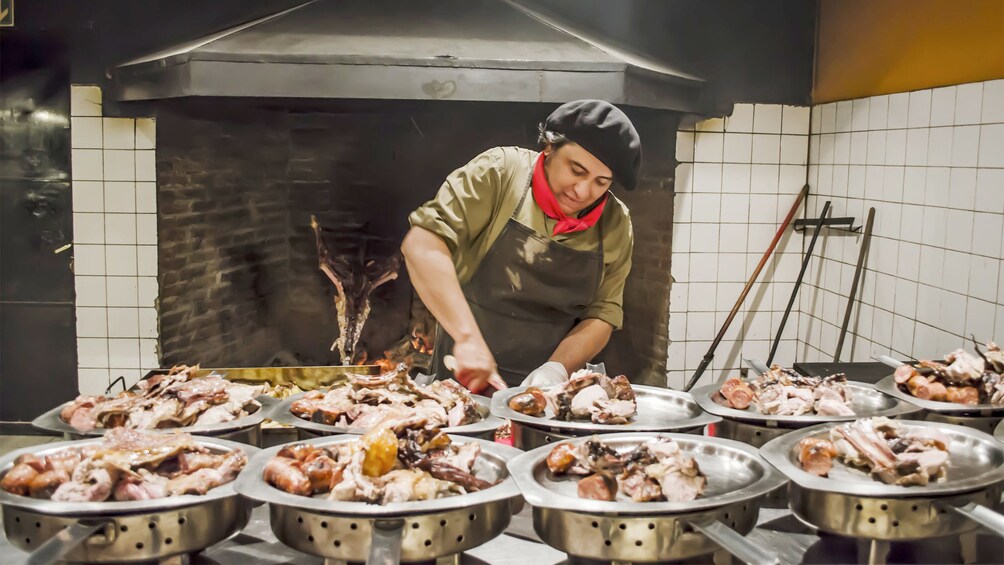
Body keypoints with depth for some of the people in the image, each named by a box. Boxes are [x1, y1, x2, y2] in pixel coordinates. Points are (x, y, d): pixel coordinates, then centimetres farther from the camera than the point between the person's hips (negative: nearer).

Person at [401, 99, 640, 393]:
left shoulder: (617, 225, 0)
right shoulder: (499, 173, -11)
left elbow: (603, 313, 3)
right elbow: (422, 242, -18)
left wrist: (557, 368, -14)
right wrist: (468, 337, -26)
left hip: (553, 393, 4)